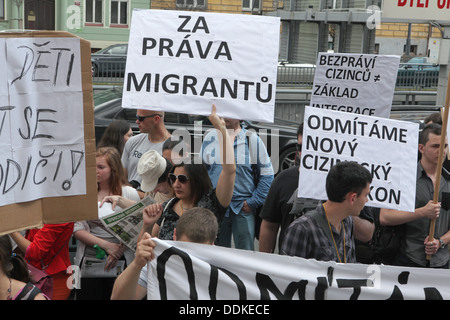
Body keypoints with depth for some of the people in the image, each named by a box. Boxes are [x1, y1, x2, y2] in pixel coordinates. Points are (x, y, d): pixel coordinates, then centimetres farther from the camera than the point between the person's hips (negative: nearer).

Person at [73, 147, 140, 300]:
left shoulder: (129, 193, 0)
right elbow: (77, 229, 0)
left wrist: (118, 252, -15)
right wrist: (106, 245, -12)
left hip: (119, 263, -1)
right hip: (89, 259, 2)